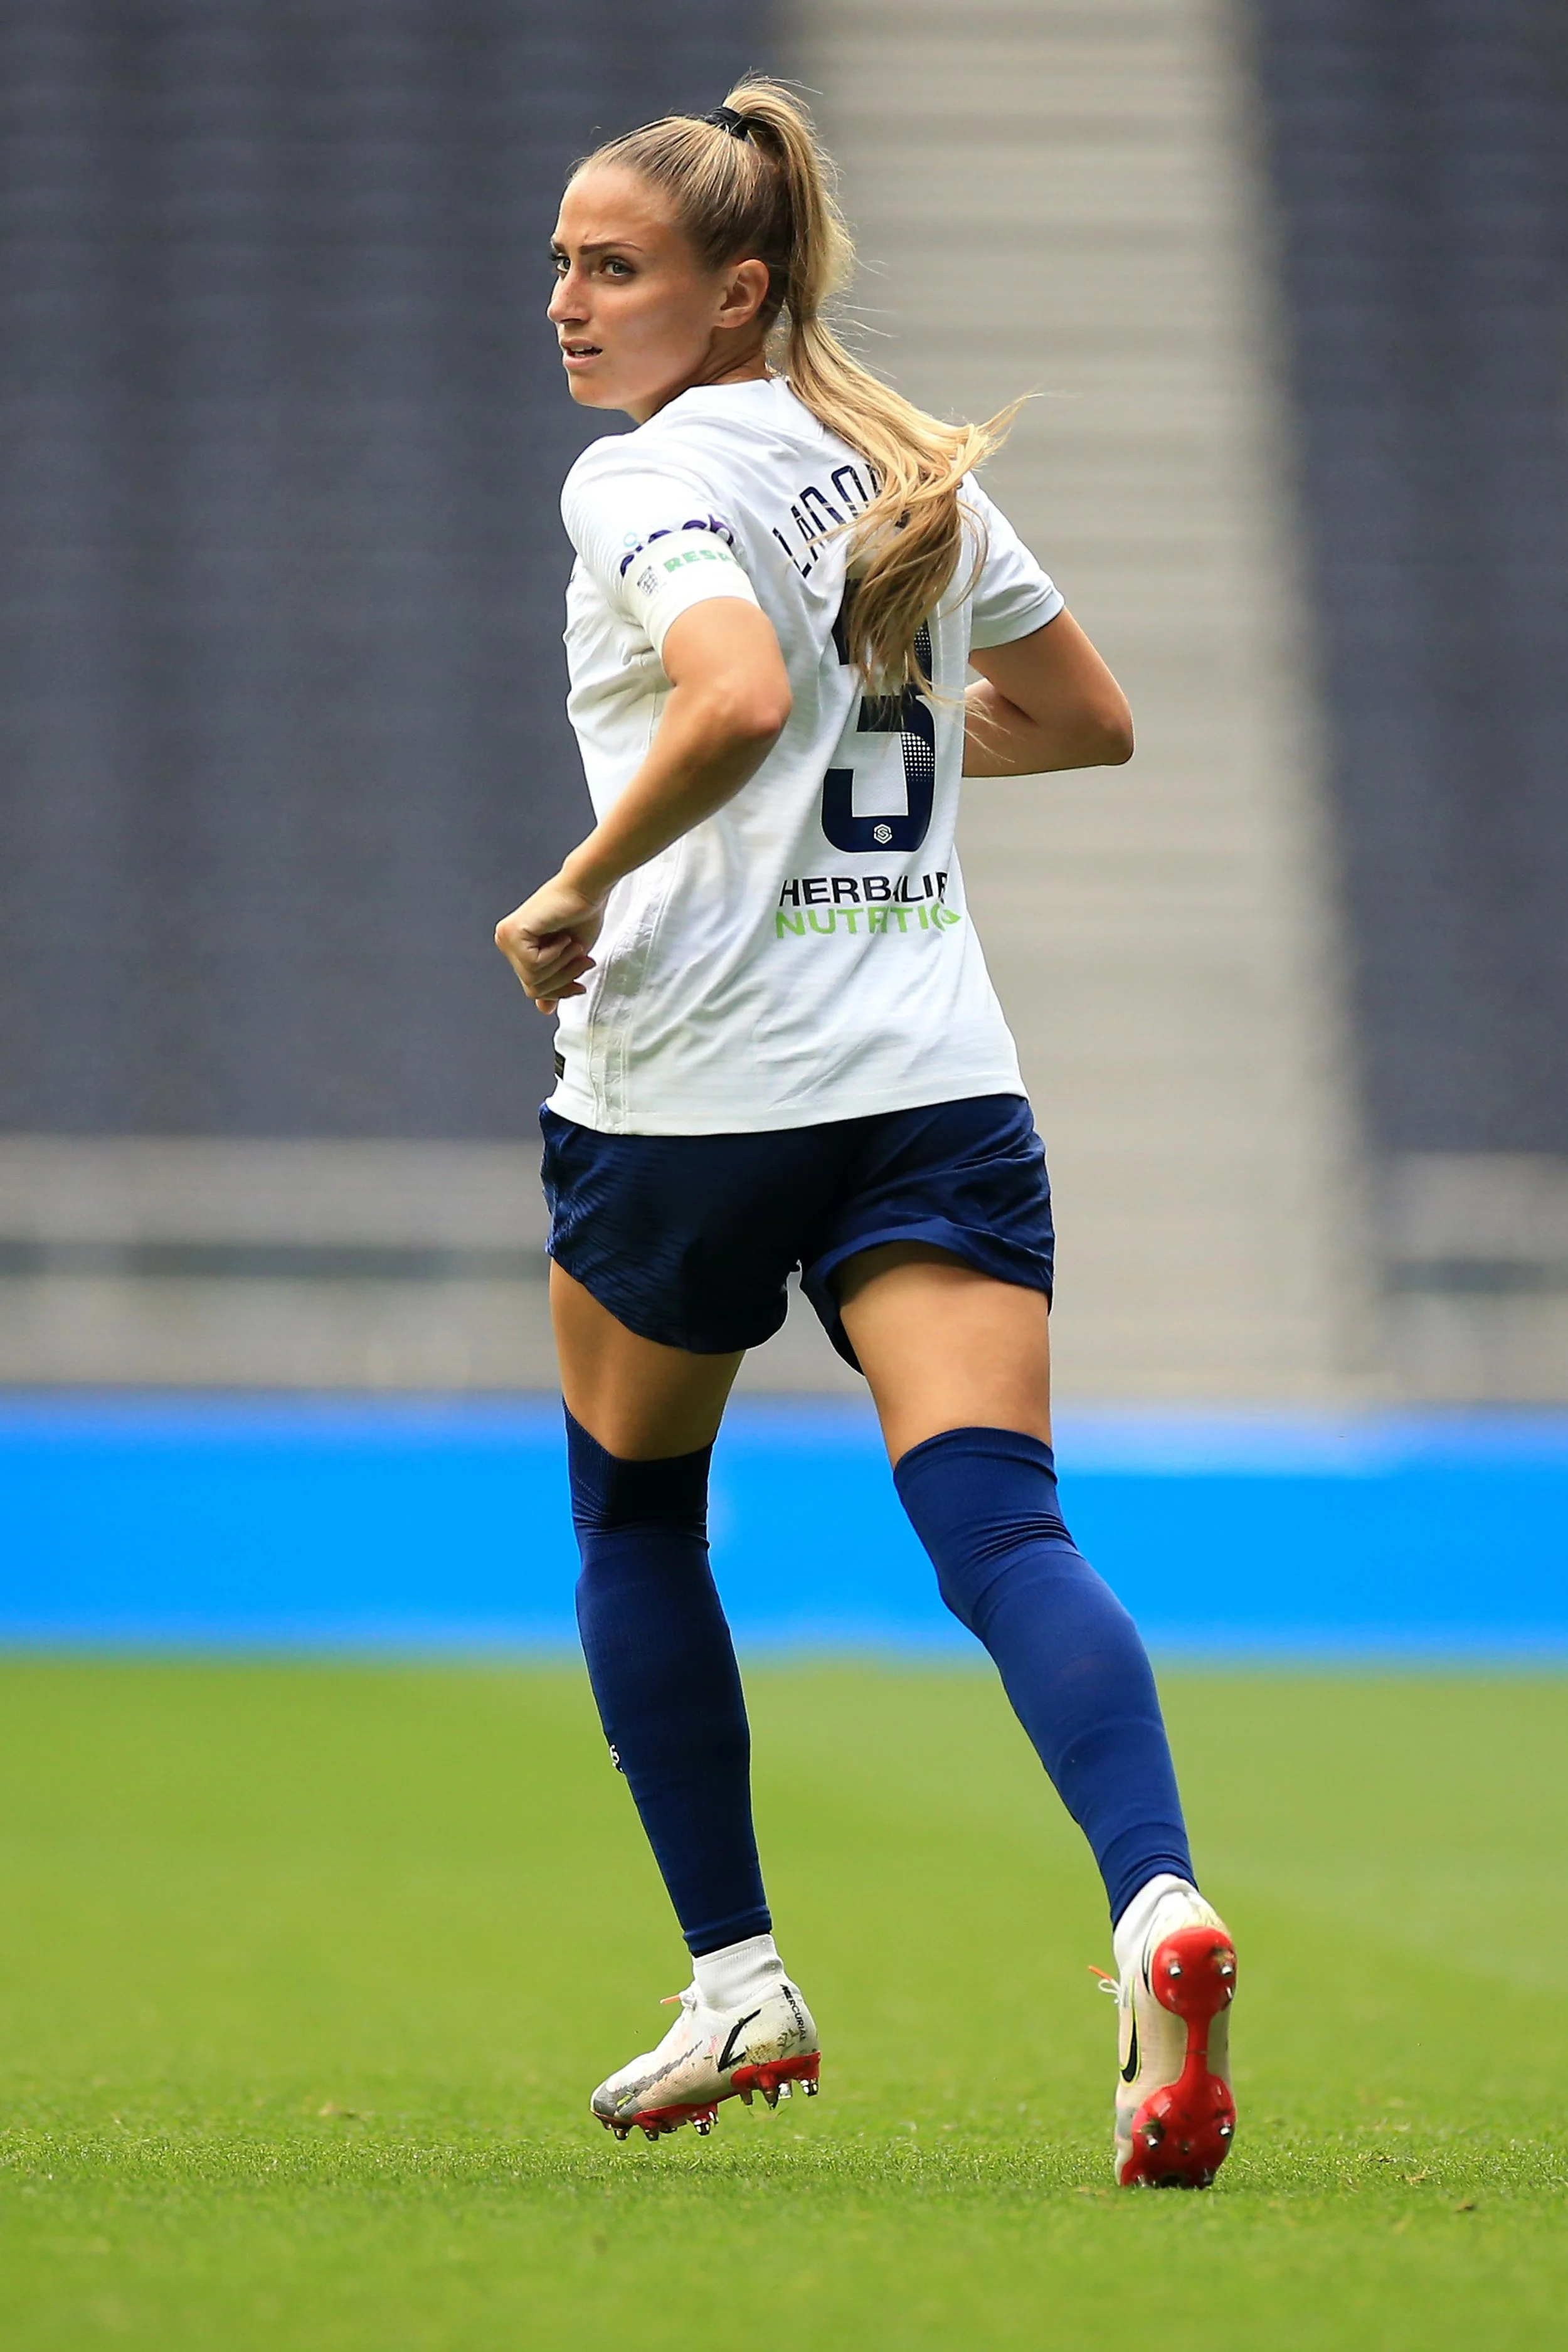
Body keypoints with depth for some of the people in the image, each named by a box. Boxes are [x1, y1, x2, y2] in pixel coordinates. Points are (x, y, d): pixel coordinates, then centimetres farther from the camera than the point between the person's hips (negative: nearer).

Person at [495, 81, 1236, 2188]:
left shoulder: (647, 478, -9)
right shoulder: (915, 467, 13)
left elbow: (735, 695, -28)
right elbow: (1087, 720, 24)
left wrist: (574, 896, -16)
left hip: (691, 1086, -5)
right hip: (935, 1078, 5)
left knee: (632, 1515, 19)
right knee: (1003, 1525, -9)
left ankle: (739, 1986, 22)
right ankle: (1158, 1907, -34)